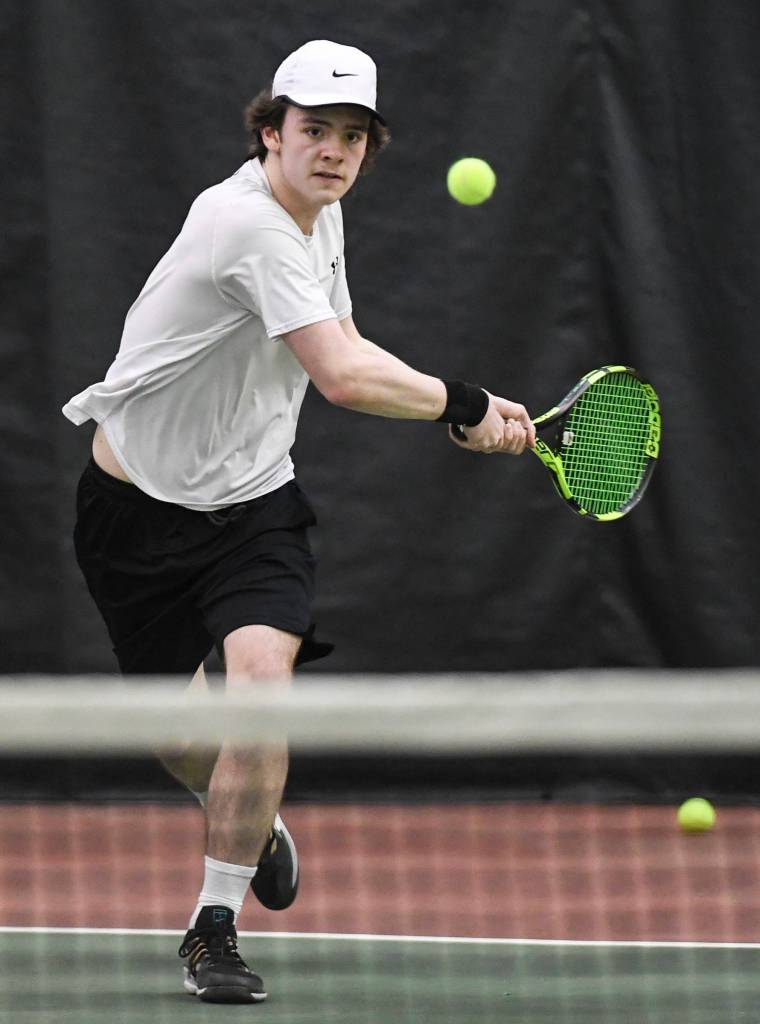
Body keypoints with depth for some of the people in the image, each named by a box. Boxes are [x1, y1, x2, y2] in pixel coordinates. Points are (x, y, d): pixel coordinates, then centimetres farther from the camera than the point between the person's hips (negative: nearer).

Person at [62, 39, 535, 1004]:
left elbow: (342, 354, 16)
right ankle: (248, 819, 43)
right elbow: (344, 379, -33)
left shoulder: (321, 216, 3)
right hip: (140, 500, -5)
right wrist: (464, 401, -21)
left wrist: (461, 417, 3)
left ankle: (215, 927, -12)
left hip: (250, 503, 5)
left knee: (260, 673, -20)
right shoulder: (252, 224, -26)